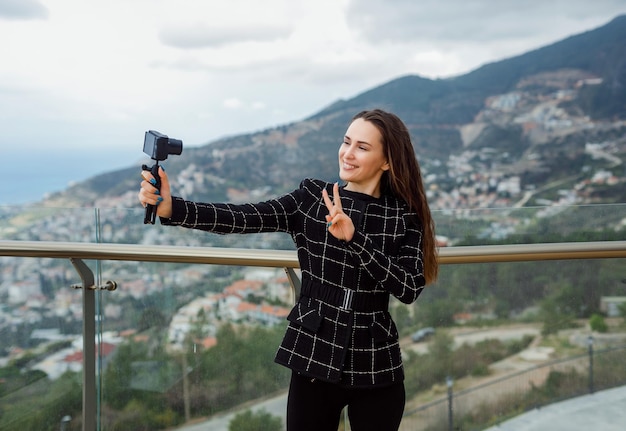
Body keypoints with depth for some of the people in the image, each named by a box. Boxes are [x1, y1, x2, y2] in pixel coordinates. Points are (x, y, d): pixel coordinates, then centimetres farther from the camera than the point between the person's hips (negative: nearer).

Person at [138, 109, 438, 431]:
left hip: (376, 368, 1)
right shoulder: (312, 198, -1)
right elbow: (244, 218, -14)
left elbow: (410, 289, -13)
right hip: (314, 360, 0)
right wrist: (172, 208, -27)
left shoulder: (405, 216, -1)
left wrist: (354, 237, -23)